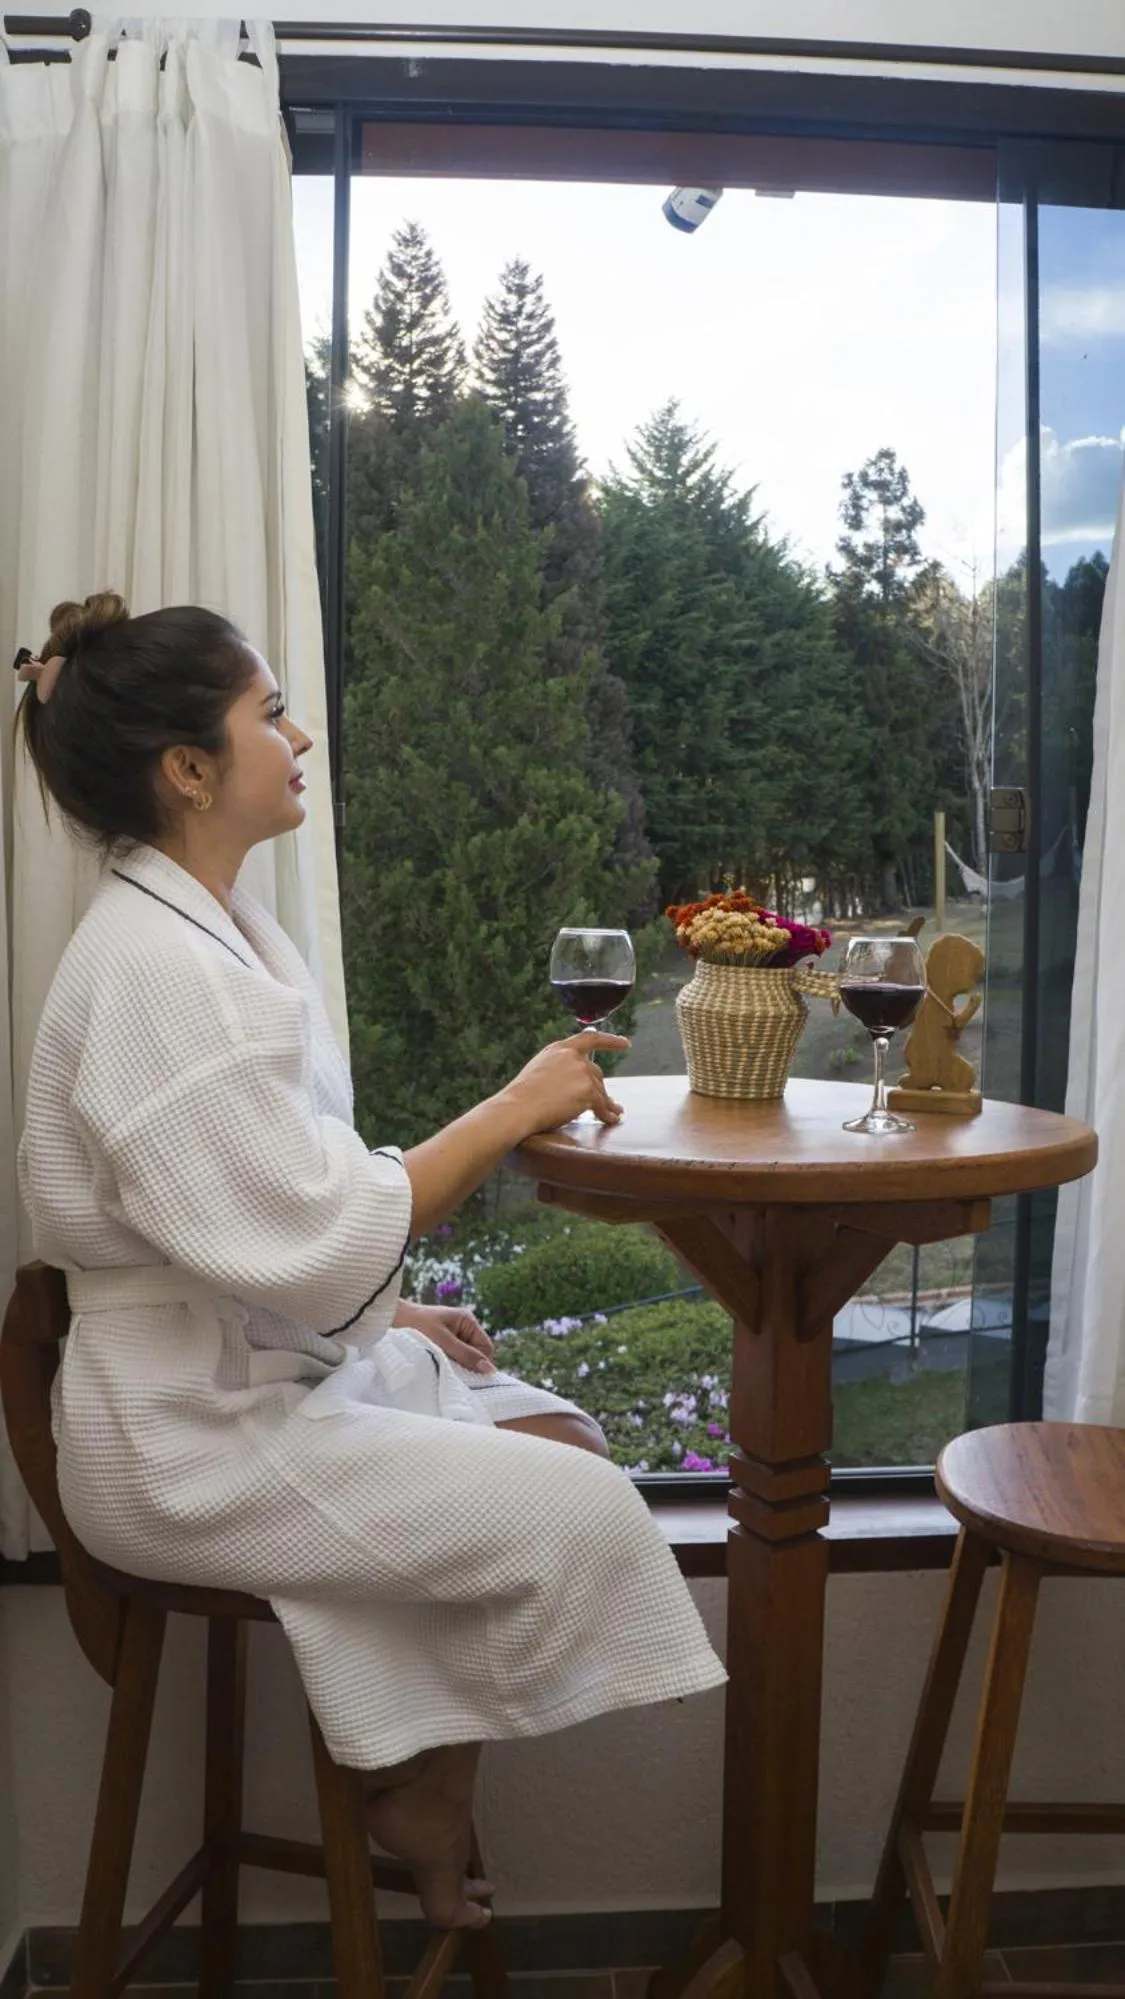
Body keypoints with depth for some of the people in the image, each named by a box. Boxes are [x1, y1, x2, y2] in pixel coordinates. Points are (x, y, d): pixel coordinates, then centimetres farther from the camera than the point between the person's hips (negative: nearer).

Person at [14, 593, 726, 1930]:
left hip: (279, 1361, 9)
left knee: (565, 1439, 4)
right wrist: (516, 1108, -20)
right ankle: (424, 1800, 14)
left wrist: (389, 1308, 7)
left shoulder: (210, 928, 7)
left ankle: (424, 1793, 16)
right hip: (198, 1439, -9)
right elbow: (309, 1242, -27)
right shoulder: (158, 971, -24)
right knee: (578, 1511, -11)